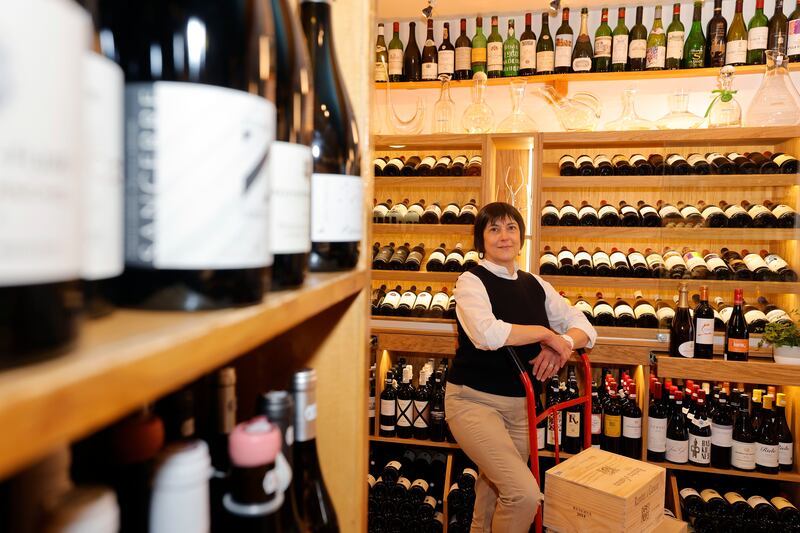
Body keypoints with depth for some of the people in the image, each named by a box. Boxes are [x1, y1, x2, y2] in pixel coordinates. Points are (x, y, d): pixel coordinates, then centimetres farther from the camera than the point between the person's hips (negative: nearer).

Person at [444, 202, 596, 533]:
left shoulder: (535, 285, 8)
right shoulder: (472, 281, -10)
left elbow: (584, 327, 7)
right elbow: (487, 333, -29)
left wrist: (562, 344, -15)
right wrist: (546, 333, -18)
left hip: (521, 403, 6)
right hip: (474, 400, -6)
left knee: (493, 493, 18)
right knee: (524, 494, -16)